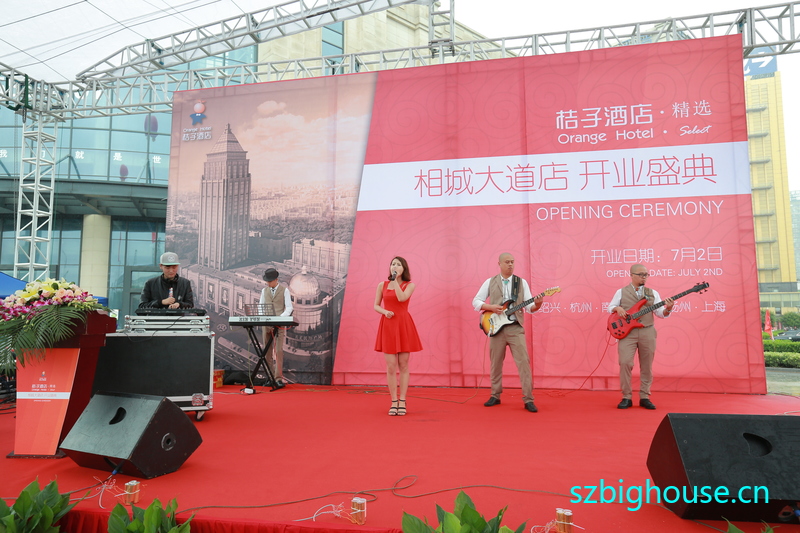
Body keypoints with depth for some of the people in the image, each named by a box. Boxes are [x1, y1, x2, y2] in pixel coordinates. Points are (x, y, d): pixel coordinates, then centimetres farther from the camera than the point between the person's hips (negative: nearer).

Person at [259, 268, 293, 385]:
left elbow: (289, 307, -3)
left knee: (278, 350, -10)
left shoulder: (284, 290, 2)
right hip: (266, 323, 4)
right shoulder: (264, 290, 13)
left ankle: (279, 377, -7)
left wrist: (280, 318, -19)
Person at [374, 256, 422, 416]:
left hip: (404, 326, -1)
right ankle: (394, 402, 8)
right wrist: (385, 312, -11)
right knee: (391, 367, 0)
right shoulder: (382, 285, 8)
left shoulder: (409, 285, 3)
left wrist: (394, 280, -10)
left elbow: (402, 298, -17)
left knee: (403, 365, 3)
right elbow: (375, 306, 9)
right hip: (388, 326, 1)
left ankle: (402, 402, 10)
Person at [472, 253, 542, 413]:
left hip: (516, 328, 0)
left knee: (524, 362, -7)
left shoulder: (522, 282, 6)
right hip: (497, 328, 1)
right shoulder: (490, 282, 6)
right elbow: (475, 301, 3)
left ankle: (528, 399, -1)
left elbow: (529, 306, 1)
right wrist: (490, 307, -13)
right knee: (495, 364, 9)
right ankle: (495, 396, 23)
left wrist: (537, 305, -21)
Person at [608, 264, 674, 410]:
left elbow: (660, 313, 5)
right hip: (627, 332, -2)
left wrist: (668, 309, -17)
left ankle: (644, 397, 17)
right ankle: (626, 397, 0)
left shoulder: (652, 293, 11)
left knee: (646, 366, 6)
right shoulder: (621, 292, 6)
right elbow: (610, 307, 7)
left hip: (647, 333, 2)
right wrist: (617, 308, -14)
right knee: (625, 363, -12)